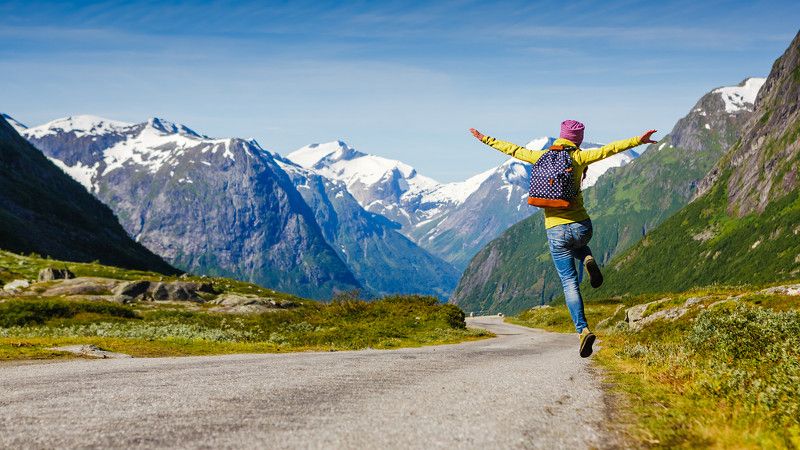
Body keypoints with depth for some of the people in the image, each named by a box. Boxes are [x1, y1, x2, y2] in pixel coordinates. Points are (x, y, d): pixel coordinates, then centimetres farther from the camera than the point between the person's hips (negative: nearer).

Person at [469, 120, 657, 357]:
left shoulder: (542, 157, 6)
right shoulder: (578, 157, -1)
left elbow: (512, 149, 16)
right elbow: (607, 149, -14)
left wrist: (485, 139, 29)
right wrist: (638, 140, -17)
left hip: (555, 230, 1)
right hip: (581, 225, 0)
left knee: (570, 282, 5)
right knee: (577, 245, 38)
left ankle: (583, 329, -11)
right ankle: (587, 259, 3)